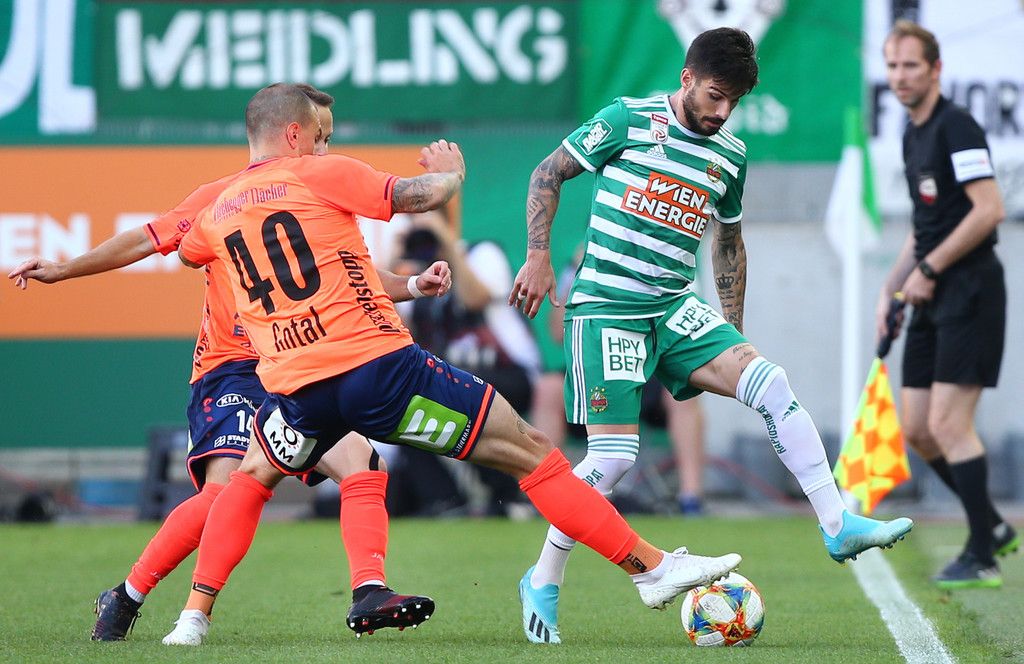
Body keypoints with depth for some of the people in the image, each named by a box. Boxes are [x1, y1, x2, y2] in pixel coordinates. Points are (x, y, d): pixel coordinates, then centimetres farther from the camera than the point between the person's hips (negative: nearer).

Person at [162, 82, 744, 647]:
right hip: (379, 366, -5)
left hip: (295, 387, 5)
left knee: (252, 479, 34)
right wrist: (452, 170, 21)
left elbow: (186, 254, 38)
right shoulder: (321, 175, -1)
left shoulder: (218, 212, 15)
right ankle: (652, 567, 2)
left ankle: (195, 616, 18)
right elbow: (423, 196, -2)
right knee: (532, 454, 3)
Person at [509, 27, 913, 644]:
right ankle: (542, 585, 3)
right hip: (606, 307, -5)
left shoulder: (731, 156, 10)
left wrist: (732, 333, 22)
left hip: (675, 308, 5)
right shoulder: (629, 120, -6)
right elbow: (547, 175, 2)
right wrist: (539, 257, -7)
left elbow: (729, 241, 25)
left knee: (770, 381, -17)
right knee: (614, 455, -14)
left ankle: (838, 525, -16)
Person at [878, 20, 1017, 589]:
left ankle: (983, 558, -5)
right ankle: (993, 527, 20)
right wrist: (891, 290, 18)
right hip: (933, 299, 9)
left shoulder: (957, 127, -12)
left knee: (948, 424, -12)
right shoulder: (913, 137, 17)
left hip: (969, 291, -9)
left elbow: (989, 210, -20)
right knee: (917, 429, 7)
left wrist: (928, 270, -15)